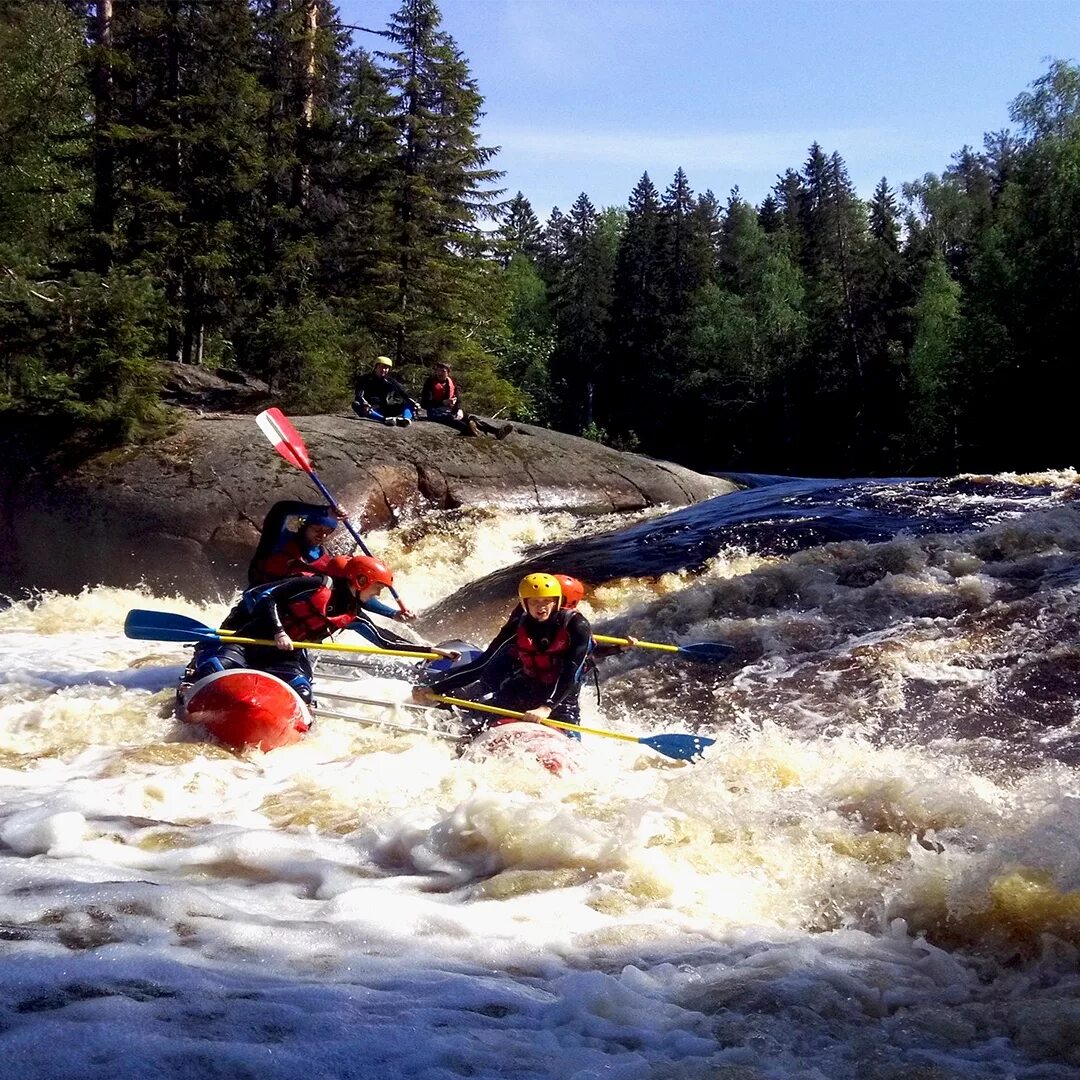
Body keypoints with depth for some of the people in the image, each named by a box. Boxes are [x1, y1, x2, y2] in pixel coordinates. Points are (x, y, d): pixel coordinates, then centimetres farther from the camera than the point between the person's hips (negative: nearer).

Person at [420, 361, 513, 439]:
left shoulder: (451, 382, 9)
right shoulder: (430, 383, -7)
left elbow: (457, 400, 13)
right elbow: (425, 404, -14)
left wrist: (459, 410, -11)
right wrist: (443, 403, -26)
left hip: (450, 411, 6)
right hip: (435, 413, -6)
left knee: (470, 418, -17)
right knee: (450, 419, -40)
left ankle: (497, 431, -35)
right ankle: (467, 429, -73)